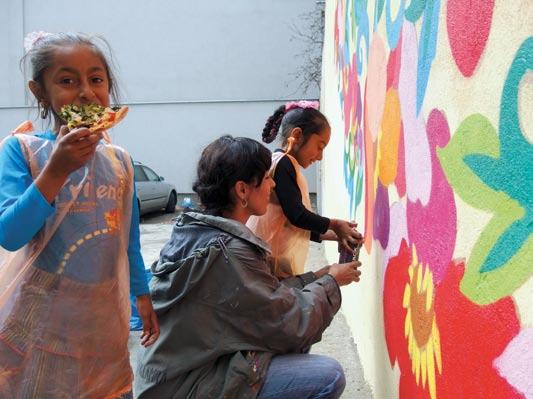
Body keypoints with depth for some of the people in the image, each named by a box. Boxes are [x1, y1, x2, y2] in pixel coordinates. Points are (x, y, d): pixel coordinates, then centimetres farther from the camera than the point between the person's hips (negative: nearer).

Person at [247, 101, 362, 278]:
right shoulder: (283, 163, -11)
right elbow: (296, 215, -17)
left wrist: (331, 235, 11)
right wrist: (334, 225, -3)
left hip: (280, 266, 10)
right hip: (272, 267, -10)